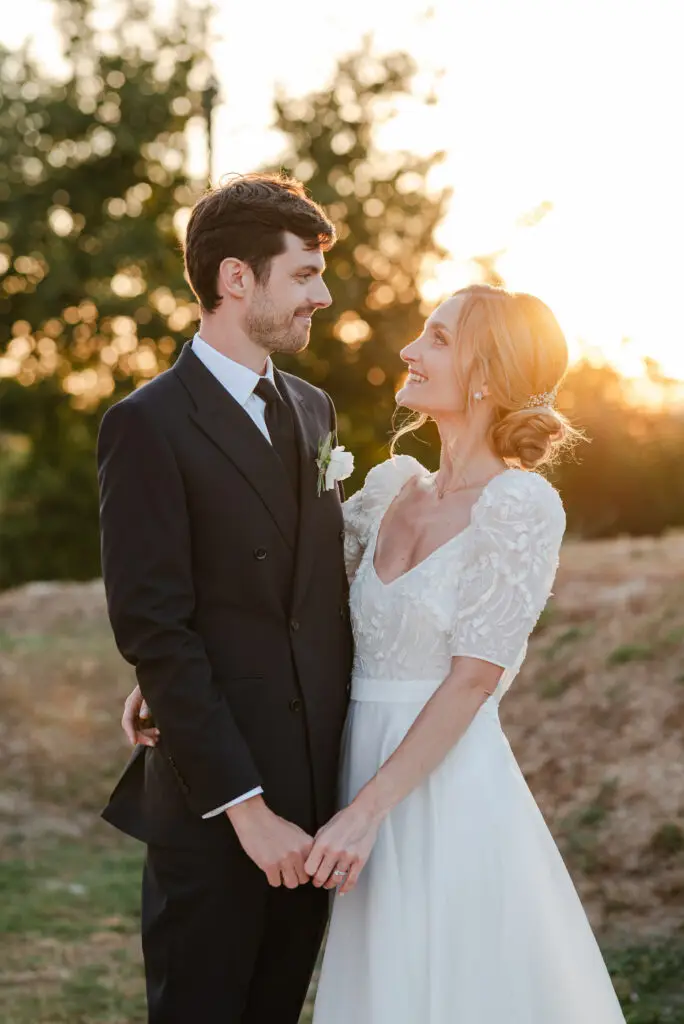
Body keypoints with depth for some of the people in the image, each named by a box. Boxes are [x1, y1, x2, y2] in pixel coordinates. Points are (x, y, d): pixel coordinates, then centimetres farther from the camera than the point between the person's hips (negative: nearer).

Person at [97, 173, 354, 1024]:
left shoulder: (313, 410, 12)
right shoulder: (148, 425, -10)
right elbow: (153, 630, -15)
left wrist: (344, 780, 6)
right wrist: (245, 806, -18)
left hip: (314, 793, 6)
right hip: (211, 805, -6)